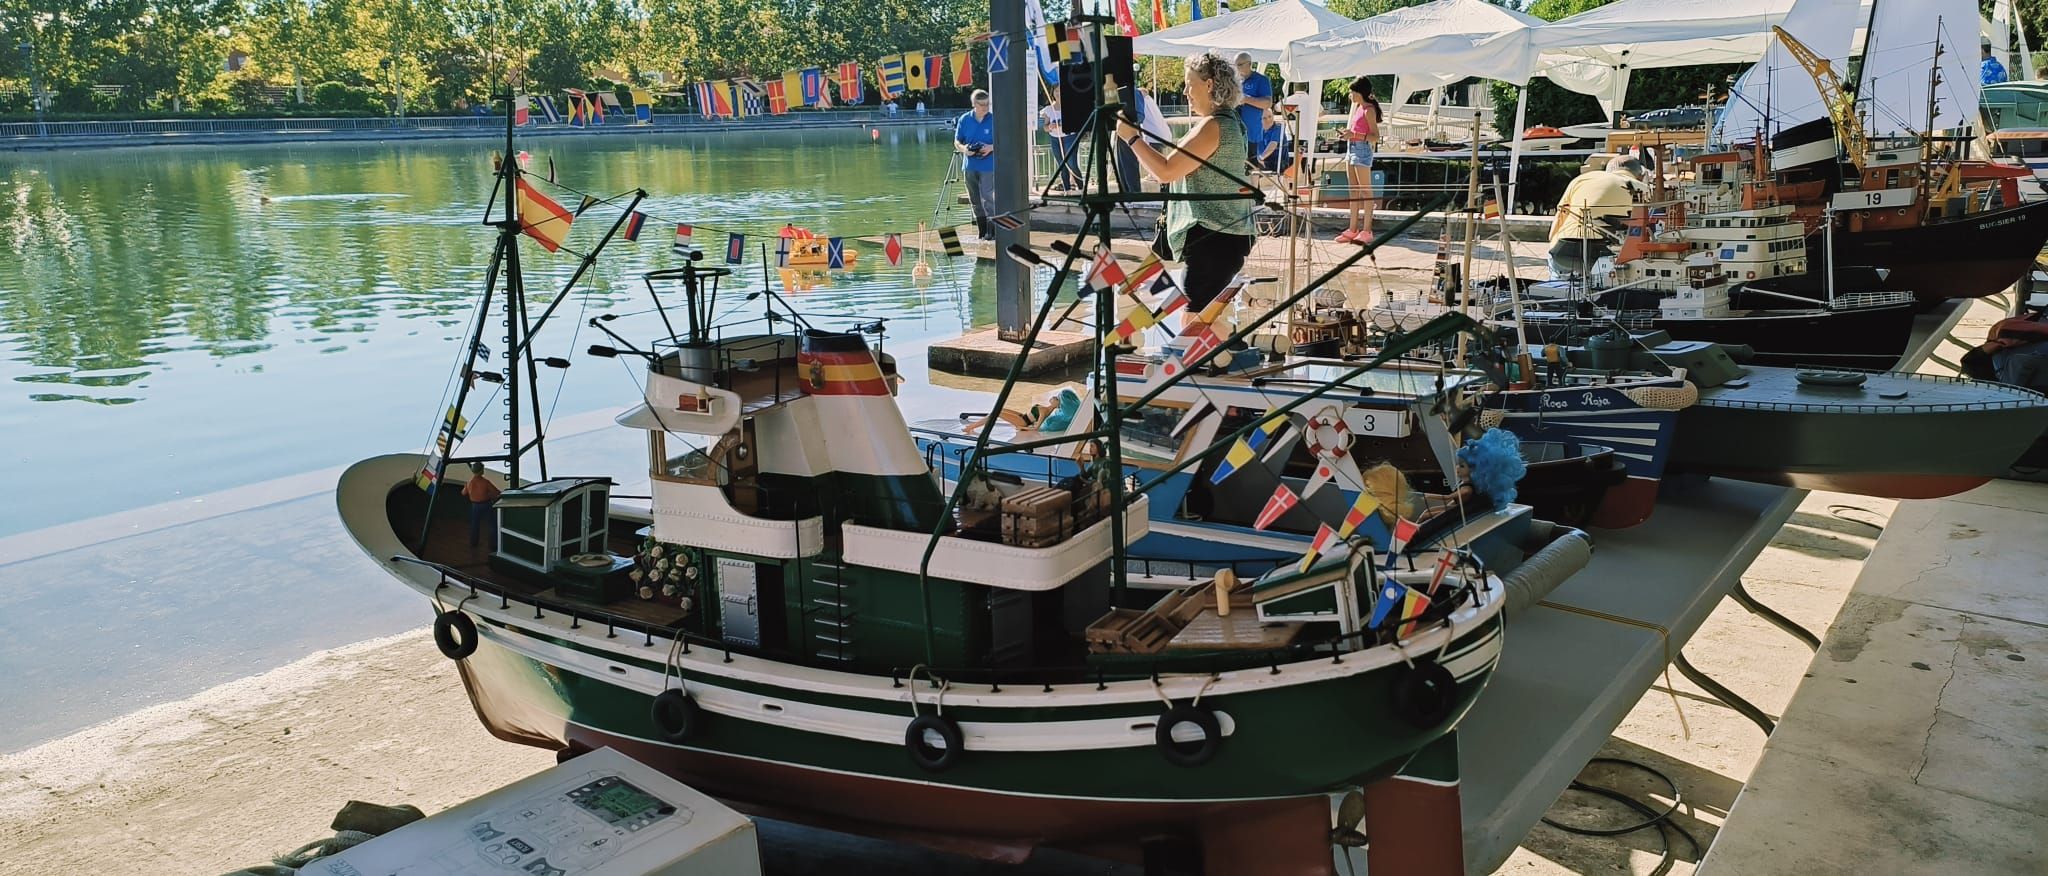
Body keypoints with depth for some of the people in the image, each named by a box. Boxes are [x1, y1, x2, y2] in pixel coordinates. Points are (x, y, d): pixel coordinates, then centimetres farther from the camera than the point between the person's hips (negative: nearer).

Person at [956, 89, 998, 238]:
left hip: (988, 166, -4)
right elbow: (957, 142, 8)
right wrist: (963, 149, -14)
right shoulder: (964, 119, 2)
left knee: (987, 198, -12)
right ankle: (982, 232, 20)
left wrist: (991, 147, -18)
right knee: (975, 201, 10)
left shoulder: (994, 120, -5)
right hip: (970, 166, 4)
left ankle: (992, 230, -7)